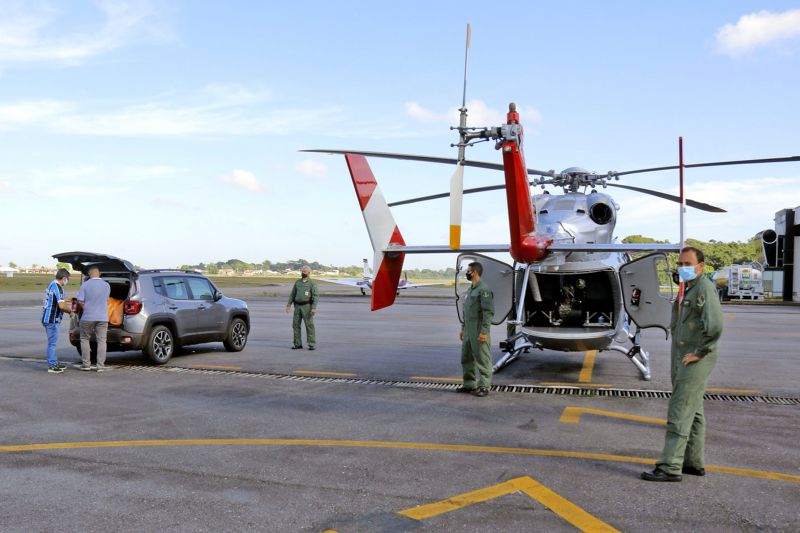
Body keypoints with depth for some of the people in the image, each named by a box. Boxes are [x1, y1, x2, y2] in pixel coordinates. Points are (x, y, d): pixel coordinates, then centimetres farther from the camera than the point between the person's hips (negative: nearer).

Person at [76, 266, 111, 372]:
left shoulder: (85, 285, -7)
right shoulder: (107, 285, 4)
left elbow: (80, 301, -7)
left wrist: (86, 309, 11)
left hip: (88, 317, -2)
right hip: (103, 317, 2)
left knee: (85, 339, 13)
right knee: (101, 341, 4)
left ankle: (86, 364, 13)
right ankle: (100, 366, 3)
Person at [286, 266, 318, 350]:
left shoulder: (312, 283, -4)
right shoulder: (297, 282, 11)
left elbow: (316, 296, -11)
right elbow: (292, 294, 14)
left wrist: (314, 308, -23)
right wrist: (289, 305, 3)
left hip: (307, 306, -5)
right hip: (297, 306, 5)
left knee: (309, 325, -7)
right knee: (295, 324, 1)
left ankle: (311, 344, -2)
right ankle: (298, 344, 8)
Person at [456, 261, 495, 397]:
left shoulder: (484, 289, -13)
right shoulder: (469, 290, 17)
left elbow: (488, 312, -18)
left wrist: (484, 331, -22)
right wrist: (463, 329, 22)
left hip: (479, 332, -10)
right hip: (468, 332, 10)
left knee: (483, 359, -3)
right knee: (466, 358, 15)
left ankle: (484, 386, 2)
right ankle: (469, 384, 25)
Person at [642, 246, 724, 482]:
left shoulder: (705, 288, -14)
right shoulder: (686, 290, 16)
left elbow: (715, 325, -27)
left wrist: (699, 352, -19)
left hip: (695, 361, -10)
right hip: (681, 358, 10)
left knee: (680, 412, -11)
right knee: (693, 411, 15)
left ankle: (670, 467, -9)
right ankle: (694, 462, 25)